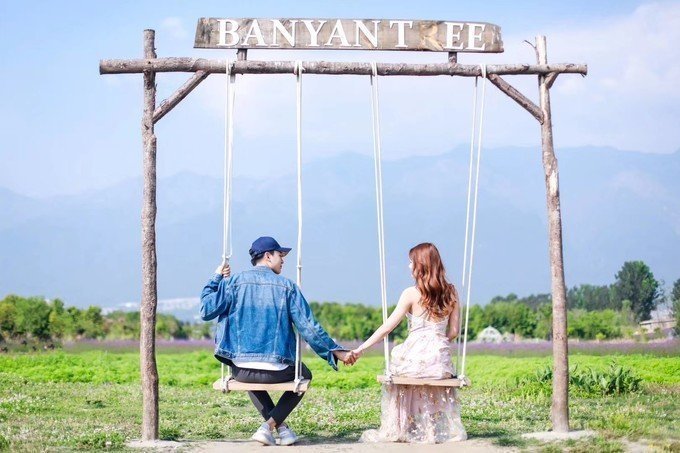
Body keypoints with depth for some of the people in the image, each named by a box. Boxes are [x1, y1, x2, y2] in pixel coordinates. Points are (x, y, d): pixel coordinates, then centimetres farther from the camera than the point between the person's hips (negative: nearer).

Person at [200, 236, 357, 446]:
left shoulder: (234, 281, 2)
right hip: (276, 371, -2)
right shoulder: (287, 286, -1)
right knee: (303, 375, 31)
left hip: (241, 371, 2)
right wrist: (337, 351, 7)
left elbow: (206, 310, -1)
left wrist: (216, 279, 13)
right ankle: (268, 426, 11)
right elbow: (309, 328, -3)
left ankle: (281, 426, 25)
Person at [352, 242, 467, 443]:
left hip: (414, 359, -3)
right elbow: (453, 332, 6)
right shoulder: (451, 293, 4)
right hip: (441, 359, 4)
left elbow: (387, 327, -7)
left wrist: (361, 349, -2)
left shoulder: (411, 294, -7)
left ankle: (396, 431, 28)